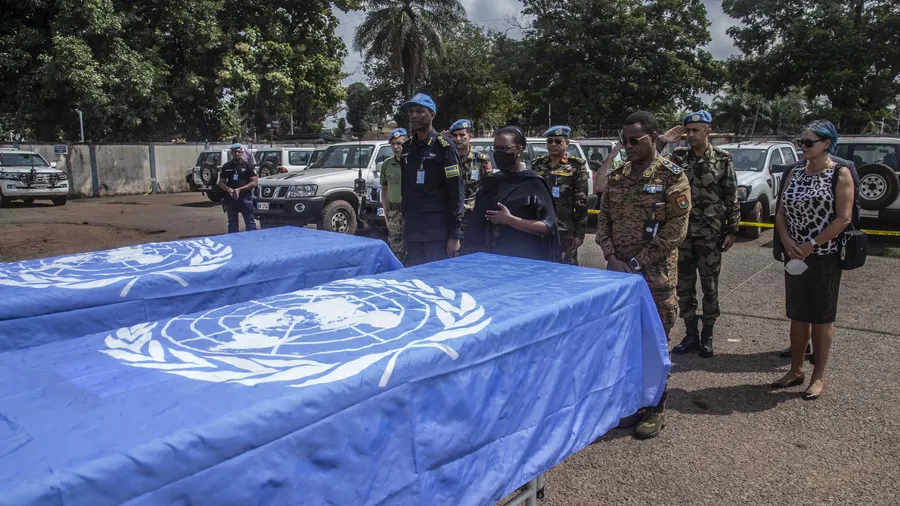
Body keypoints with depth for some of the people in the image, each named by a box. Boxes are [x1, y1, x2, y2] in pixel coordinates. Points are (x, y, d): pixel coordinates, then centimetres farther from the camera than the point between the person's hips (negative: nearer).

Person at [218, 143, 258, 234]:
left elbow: (254, 182, -3)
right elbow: (221, 183, 12)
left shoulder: (248, 165, 2)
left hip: (245, 198, -3)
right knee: (232, 225, 11)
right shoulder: (226, 166, 10)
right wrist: (228, 189, -10)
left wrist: (239, 189, -13)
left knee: (250, 224, -3)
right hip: (230, 199, 3)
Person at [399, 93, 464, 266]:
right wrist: (406, 222, 15)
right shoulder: (407, 147, 12)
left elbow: (455, 192, -11)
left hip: (438, 233, -6)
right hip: (412, 232, 6)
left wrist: (454, 234, -15)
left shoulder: (444, 146, -7)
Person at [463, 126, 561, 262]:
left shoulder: (533, 183, -6)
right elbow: (477, 222, 13)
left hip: (523, 259, -4)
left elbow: (548, 226, -13)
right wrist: (469, 250, 2)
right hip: (490, 256, 5)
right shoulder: (490, 181, 8)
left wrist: (510, 220, -18)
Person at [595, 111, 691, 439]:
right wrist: (611, 257, -5)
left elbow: (676, 229, -13)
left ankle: (655, 410, 20)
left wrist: (637, 263, -15)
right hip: (618, 272, 5)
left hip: (655, 276, -5)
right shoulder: (616, 176, 9)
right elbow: (604, 218, 10)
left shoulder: (672, 176, -8)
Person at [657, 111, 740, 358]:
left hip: (710, 234, -2)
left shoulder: (722, 159, -3)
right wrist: (661, 142, -12)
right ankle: (691, 335, 21)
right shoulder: (678, 156, 3)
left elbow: (731, 197, -1)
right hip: (682, 232, 3)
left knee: (709, 287, 7)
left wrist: (732, 230, -4)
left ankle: (707, 337, 20)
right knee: (684, 287, 8)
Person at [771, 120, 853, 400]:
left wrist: (812, 245, -17)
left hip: (824, 257, -5)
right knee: (797, 315, 12)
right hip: (795, 257, 5)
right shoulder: (795, 173, 9)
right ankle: (796, 370, 24)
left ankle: (819, 376, 17)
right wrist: (787, 242, -9)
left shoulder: (840, 173, -7)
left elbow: (843, 218, -14)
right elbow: (781, 213, 8)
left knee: (821, 318, 4)